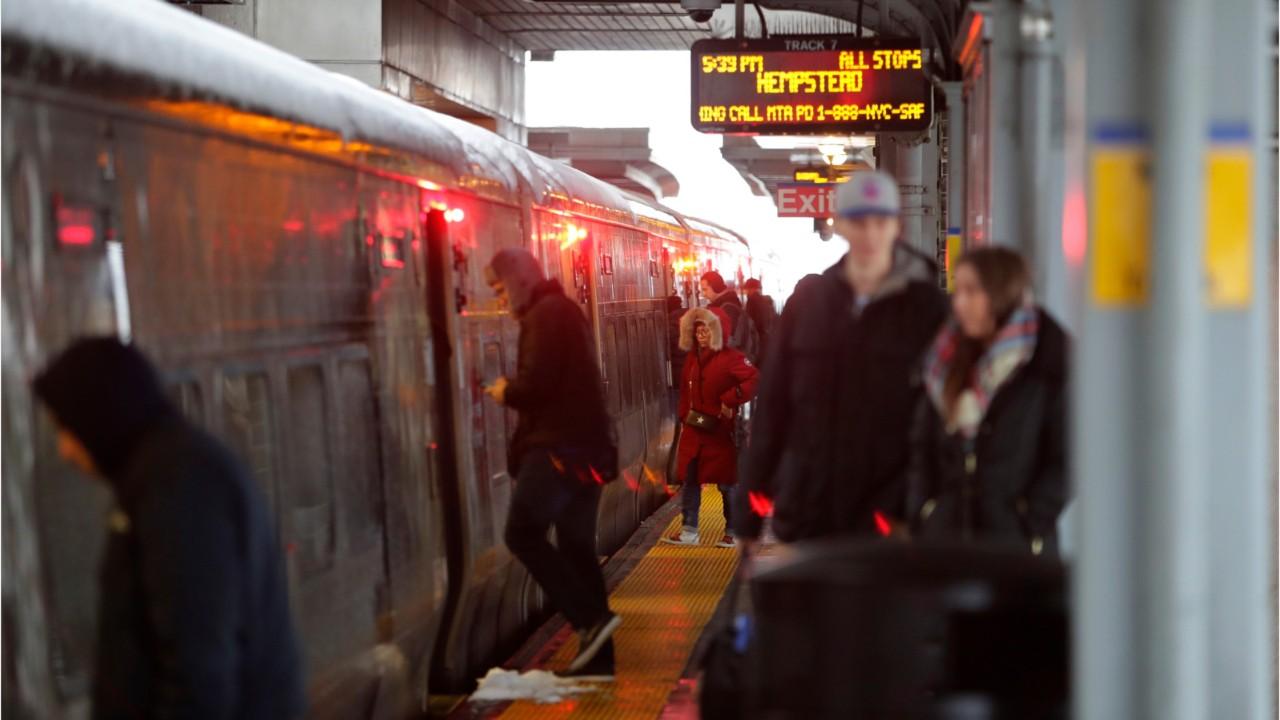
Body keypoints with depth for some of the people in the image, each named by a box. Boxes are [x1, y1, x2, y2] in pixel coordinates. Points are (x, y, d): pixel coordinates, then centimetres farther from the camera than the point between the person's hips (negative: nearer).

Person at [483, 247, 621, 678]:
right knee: (577, 546, 10)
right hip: (585, 444, 10)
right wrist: (513, 391, 9)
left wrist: (505, 392, -1)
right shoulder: (563, 310, 21)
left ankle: (591, 618, -17)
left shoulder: (545, 315, -11)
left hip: (560, 445, -10)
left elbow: (535, 383, -19)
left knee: (523, 533, -12)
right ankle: (597, 656, 10)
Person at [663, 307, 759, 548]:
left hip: (720, 431, -7)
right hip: (693, 431, 7)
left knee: (726, 483, 3)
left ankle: (733, 532, 14)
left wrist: (731, 400, -28)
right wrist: (685, 415, 8)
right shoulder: (692, 358, 10)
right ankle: (689, 530, 15)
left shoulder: (730, 358, -13)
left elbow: (755, 380, -25)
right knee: (689, 480, 7)